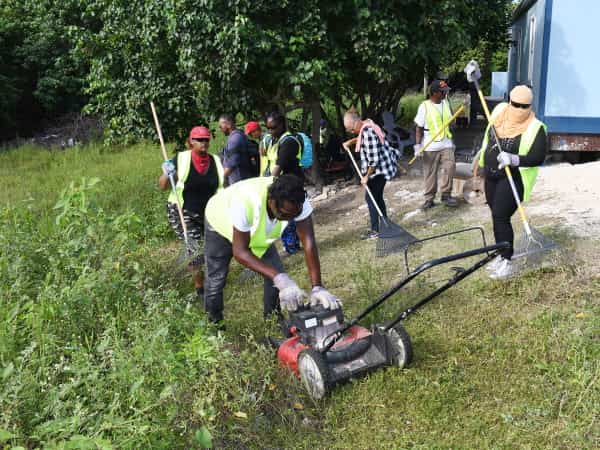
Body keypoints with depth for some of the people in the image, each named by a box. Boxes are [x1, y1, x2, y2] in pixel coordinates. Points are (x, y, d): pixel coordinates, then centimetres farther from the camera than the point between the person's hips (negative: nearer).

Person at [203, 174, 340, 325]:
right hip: (220, 224, -3)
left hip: (259, 231, 4)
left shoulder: (297, 201, -36)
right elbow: (239, 251, -40)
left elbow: (309, 241, -35)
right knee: (216, 280, -4)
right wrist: (279, 278, -50)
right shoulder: (245, 201, -47)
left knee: (278, 275, -5)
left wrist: (317, 288, -44)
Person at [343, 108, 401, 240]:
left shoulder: (368, 132, -25)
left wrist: (366, 176, -15)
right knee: (378, 197, 15)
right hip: (381, 168, 10)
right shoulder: (366, 125, 4)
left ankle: (375, 230, 0)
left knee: (370, 198, -4)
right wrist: (351, 141, 19)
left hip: (378, 169, -10)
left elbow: (374, 159, -24)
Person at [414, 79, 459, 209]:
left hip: (446, 144, 4)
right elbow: (419, 128, -7)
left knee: (450, 166, -10)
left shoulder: (445, 103, 8)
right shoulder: (424, 106, -8)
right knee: (430, 173, 3)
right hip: (430, 146, -4)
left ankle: (446, 195, 3)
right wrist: (417, 145, -12)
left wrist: (452, 140, 21)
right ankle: (429, 199, 15)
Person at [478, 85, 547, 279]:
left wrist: (515, 159, -33)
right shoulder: (499, 111, -2)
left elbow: (539, 157, -22)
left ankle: (507, 262, -1)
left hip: (514, 179, -6)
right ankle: (502, 255, 27)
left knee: (501, 218, -11)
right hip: (491, 176, 6)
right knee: (497, 216, 13)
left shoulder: (535, 128, -16)